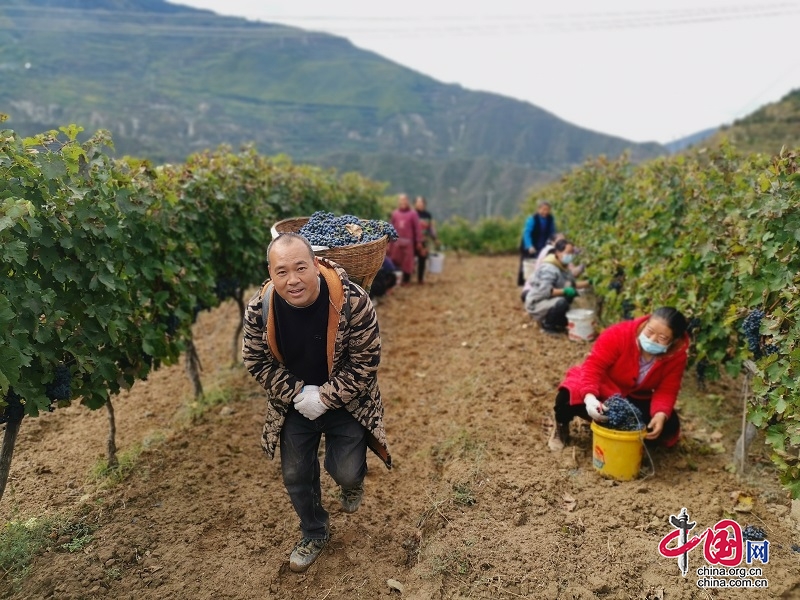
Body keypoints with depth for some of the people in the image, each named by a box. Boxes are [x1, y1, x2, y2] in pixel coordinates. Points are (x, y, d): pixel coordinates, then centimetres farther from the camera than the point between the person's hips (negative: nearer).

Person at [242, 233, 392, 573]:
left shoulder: (352, 301, -29)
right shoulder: (259, 308, -19)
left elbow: (365, 361, -20)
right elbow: (256, 361, -7)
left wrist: (325, 397, -22)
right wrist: (297, 393, -17)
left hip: (345, 403, -3)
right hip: (293, 406, 3)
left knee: (345, 473, -2)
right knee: (296, 476, 13)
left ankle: (353, 481, 39)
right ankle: (314, 534, 42)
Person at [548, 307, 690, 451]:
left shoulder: (677, 355, -17)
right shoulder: (619, 334, -29)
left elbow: (666, 390, -16)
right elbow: (594, 365, -33)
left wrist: (661, 414, -37)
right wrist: (589, 396, -51)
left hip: (636, 398, 4)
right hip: (602, 387, -4)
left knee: (669, 426, -18)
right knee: (568, 397, -34)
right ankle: (562, 426, 3)